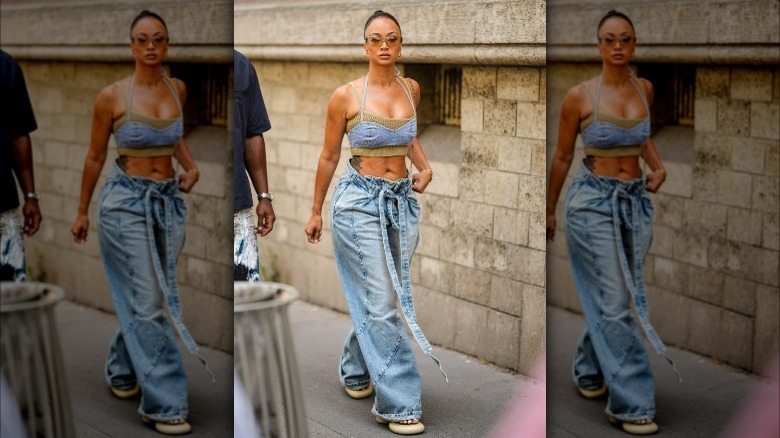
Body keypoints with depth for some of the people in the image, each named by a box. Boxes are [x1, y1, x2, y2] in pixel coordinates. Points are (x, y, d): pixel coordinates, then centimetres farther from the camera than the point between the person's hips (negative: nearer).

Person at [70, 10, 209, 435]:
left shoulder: (177, 89, 3)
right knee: (147, 304, -5)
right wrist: (81, 211, 8)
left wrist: (191, 167, 6)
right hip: (126, 203, -5)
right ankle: (163, 403, 1)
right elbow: (95, 156, 1)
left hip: (169, 202, 5)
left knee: (145, 299, 14)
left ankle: (122, 369, 38)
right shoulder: (111, 96, -10)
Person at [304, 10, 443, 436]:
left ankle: (356, 370, 39)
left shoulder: (411, 88, 4)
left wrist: (425, 166, 7)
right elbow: (329, 156, 1)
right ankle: (397, 403, -1)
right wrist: (315, 211, 7)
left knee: (376, 298, 14)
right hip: (360, 201, -5)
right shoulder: (345, 95, -10)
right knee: (381, 304, -7)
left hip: (403, 200, 5)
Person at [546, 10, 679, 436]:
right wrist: (549, 211, 9)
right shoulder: (579, 96, -10)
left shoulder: (645, 88, 4)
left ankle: (589, 370, 37)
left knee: (611, 299, 13)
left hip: (636, 202, 5)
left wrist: (658, 166, 8)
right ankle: (631, 403, -1)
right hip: (593, 202, -5)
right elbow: (562, 156, 1)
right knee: (615, 303, -6)